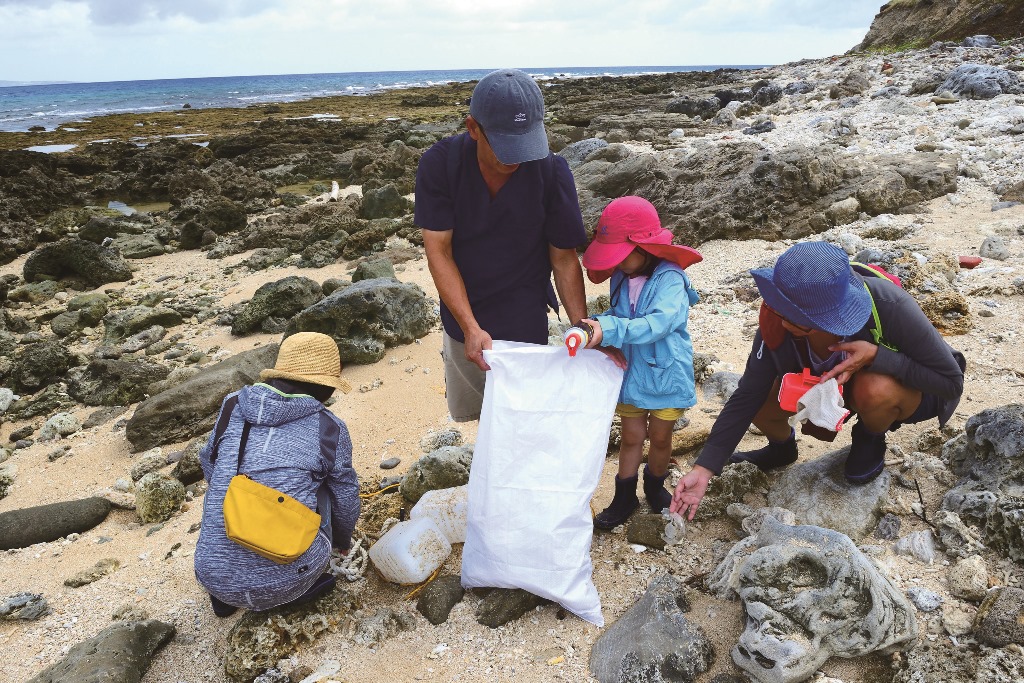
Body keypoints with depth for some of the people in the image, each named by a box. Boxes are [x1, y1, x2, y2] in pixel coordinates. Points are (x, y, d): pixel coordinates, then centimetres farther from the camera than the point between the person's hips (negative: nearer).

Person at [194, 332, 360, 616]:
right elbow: (346, 500, 11)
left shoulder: (232, 407, 3)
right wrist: (343, 540, 33)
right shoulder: (330, 429, -2)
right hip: (287, 582, -2)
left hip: (215, 579, 3)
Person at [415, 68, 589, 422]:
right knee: (466, 411, 23)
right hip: (462, 319, 2)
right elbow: (439, 252, -16)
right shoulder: (439, 164, -17)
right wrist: (470, 327, -24)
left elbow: (564, 259, -10)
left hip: (524, 326, -2)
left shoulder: (552, 172, -18)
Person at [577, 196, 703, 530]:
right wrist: (600, 323, -9)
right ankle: (624, 497, 28)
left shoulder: (670, 279, -23)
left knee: (660, 438, 14)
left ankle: (655, 486, 40)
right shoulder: (621, 279, -1)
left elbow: (659, 323, -37)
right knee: (632, 436, 13)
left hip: (666, 374, -4)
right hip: (630, 372, 4)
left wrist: (610, 330, -46)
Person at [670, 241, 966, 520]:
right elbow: (746, 398, -21)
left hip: (908, 385, -3)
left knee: (874, 389, -38)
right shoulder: (776, 323, -29)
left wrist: (875, 356, -42)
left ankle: (871, 439, 0)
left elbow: (952, 381, -25)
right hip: (838, 383, 4)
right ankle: (781, 447, 18)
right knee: (762, 401, -20)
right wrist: (704, 468, -25)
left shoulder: (889, 305, -37)